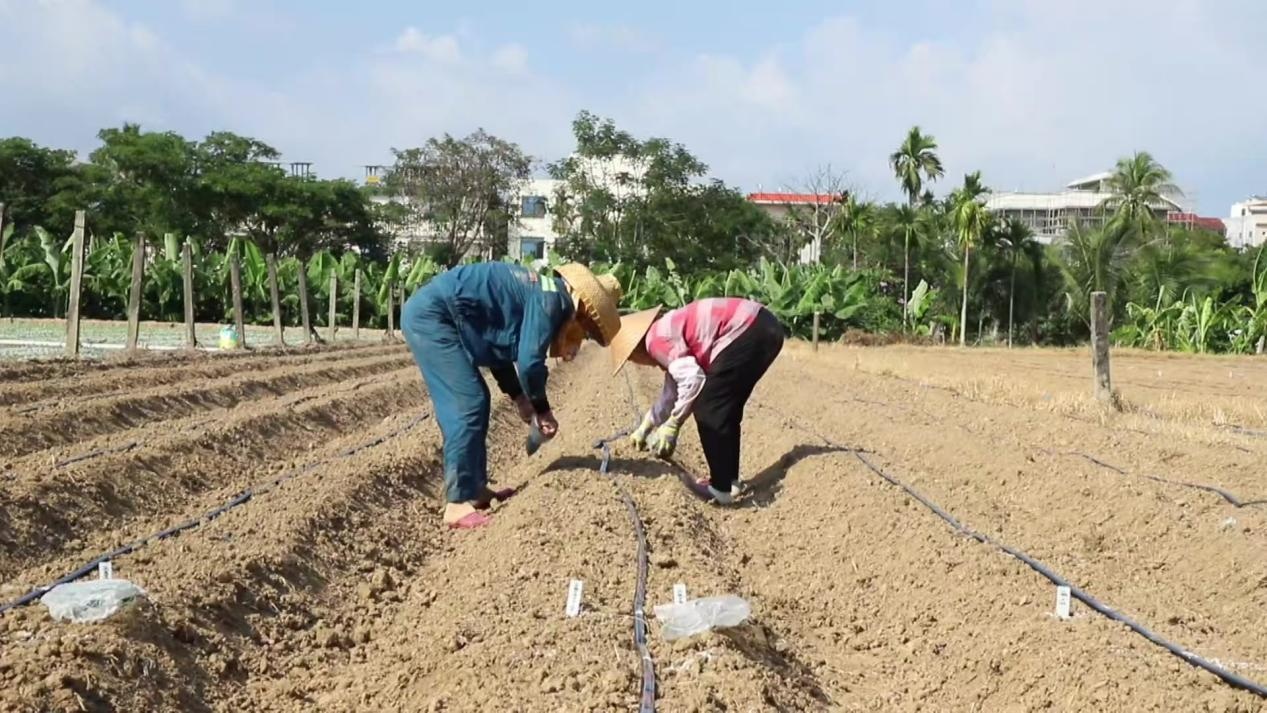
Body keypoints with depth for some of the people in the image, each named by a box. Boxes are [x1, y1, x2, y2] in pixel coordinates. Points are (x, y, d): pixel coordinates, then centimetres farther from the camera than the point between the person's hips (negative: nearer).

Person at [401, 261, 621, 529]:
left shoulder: (540, 292, 19)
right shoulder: (553, 300, -11)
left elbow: (500, 347, 27)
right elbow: (529, 362, -14)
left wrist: (518, 397, 26)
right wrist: (543, 411, 0)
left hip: (426, 312, 10)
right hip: (431, 314, -10)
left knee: (472, 402, 15)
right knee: (467, 405, -11)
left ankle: (475, 488, 21)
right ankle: (458, 504, -9)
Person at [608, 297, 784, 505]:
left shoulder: (656, 339, -3)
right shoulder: (669, 333, 27)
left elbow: (693, 379, -15)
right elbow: (672, 391, 40)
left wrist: (672, 426, -4)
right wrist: (645, 427, 51)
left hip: (747, 332, -10)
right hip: (764, 328, 10)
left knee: (707, 411, 0)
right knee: (725, 411, 20)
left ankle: (721, 488, 4)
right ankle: (729, 480, 26)